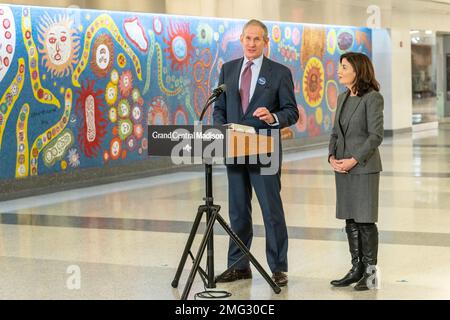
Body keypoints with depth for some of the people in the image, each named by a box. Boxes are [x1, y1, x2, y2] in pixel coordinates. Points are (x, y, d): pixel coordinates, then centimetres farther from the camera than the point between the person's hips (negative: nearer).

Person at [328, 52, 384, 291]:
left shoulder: (372, 98, -10)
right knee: (350, 220, 9)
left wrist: (354, 160, -17)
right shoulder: (343, 98, 13)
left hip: (364, 167, -7)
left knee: (365, 220, -2)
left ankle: (370, 271, 7)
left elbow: (376, 135, -13)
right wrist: (332, 157, -1)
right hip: (343, 168, 7)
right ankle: (356, 269, 17)